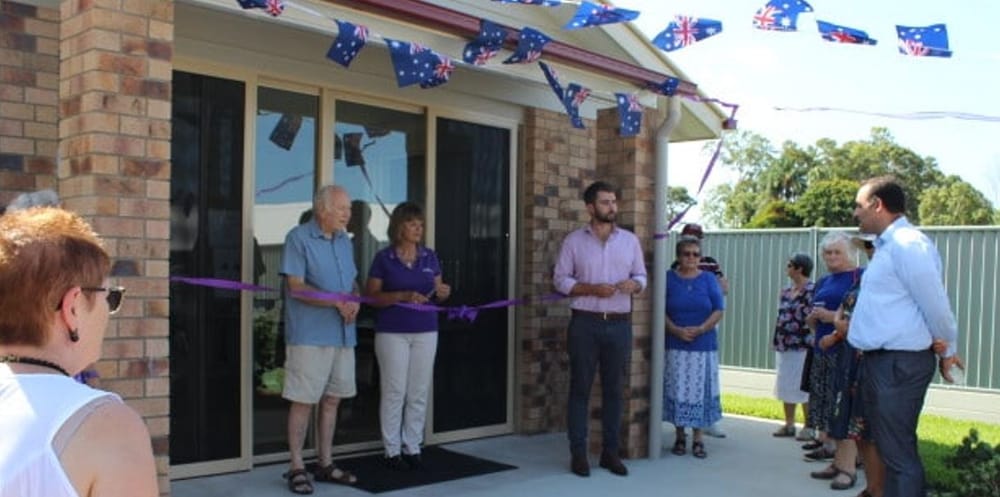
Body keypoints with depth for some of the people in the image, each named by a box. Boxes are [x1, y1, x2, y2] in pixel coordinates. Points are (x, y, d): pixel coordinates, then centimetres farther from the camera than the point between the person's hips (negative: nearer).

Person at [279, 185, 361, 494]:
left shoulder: (344, 240, 14)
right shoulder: (298, 238, -8)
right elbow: (296, 288, -15)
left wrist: (355, 302, -5)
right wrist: (337, 302, -22)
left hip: (342, 334, 7)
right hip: (309, 335, -7)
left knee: (332, 400, 13)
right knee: (304, 401, -1)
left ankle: (325, 465, 24)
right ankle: (296, 469, 10)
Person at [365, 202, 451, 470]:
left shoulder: (430, 257, 7)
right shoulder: (384, 257, -4)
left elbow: (438, 292, 14)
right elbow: (371, 296, -6)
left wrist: (442, 292, -10)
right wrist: (403, 296, -20)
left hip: (425, 332, 4)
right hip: (392, 332, -3)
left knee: (419, 392, 6)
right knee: (394, 391, 0)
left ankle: (412, 447, 18)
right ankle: (392, 450, 12)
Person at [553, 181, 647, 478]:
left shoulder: (630, 240, 8)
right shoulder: (574, 241, 1)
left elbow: (642, 276, 12)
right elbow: (560, 279, -1)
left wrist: (634, 285, -12)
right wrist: (592, 289, -15)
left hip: (620, 324, 2)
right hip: (585, 323, -2)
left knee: (614, 389, 7)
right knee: (580, 388, 2)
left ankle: (610, 451, 17)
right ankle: (578, 453, 9)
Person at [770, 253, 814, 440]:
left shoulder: (811, 290, -12)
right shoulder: (786, 291, 12)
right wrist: (777, 340, 13)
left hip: (802, 346, -8)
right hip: (784, 345, 8)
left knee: (804, 387, 0)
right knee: (785, 386, 13)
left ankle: (809, 426, 11)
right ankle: (789, 424, 23)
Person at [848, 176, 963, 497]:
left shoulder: (907, 244, -17)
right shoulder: (887, 245, 13)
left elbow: (935, 306, -15)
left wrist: (948, 351, -2)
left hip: (898, 365, -10)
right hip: (880, 361, 10)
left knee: (899, 453, -4)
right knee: (887, 446, 19)